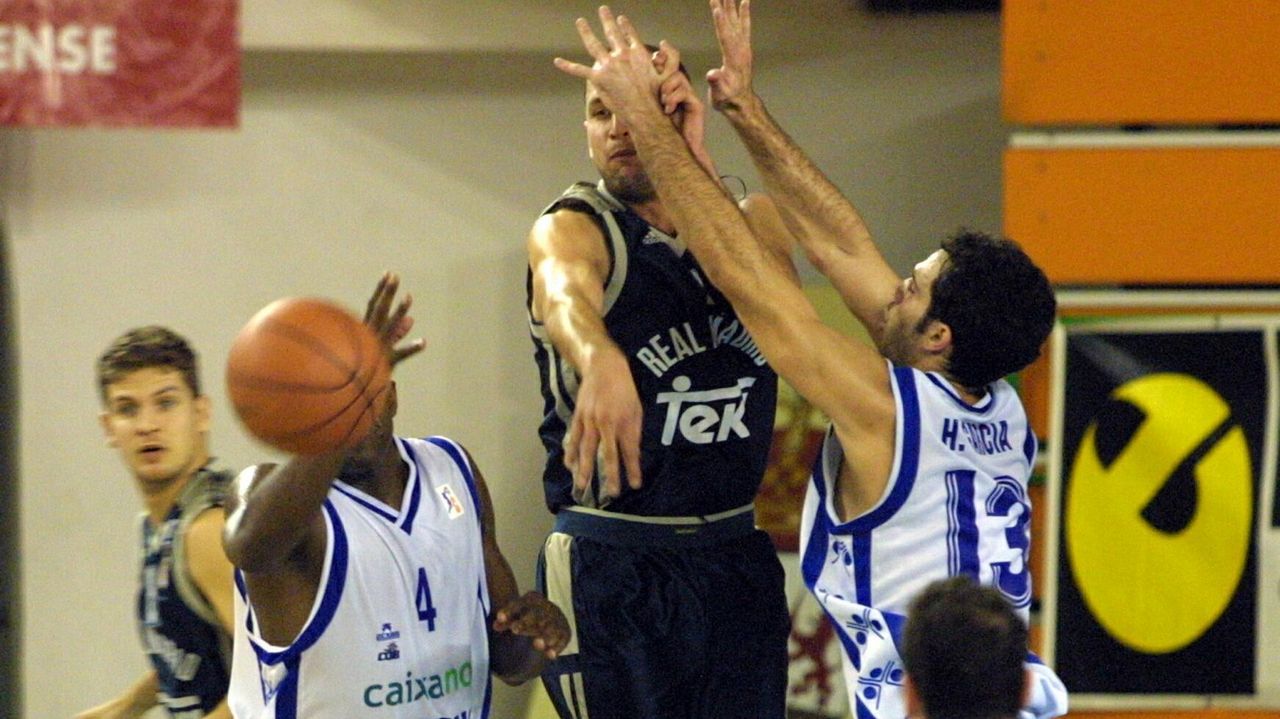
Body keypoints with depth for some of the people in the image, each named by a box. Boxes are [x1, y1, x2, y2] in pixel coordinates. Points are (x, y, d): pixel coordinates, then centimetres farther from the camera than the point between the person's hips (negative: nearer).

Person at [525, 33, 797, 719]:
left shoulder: (753, 221, 7)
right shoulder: (572, 230, -8)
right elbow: (565, 294, -33)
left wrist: (696, 170, -27)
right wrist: (602, 363, -56)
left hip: (737, 556, 4)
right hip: (613, 566, -4)